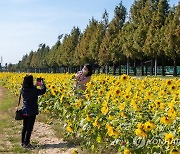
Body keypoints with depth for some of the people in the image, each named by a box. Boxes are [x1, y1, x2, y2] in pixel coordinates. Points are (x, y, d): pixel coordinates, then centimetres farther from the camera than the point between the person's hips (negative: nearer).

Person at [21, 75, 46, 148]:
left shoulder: (23, 90, 0)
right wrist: (42, 83, 6)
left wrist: (35, 85, 21)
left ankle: (23, 142, 26)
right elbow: (43, 91, -10)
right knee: (29, 128, 1)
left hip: (24, 111, 7)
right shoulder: (33, 90, -21)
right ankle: (26, 144, 5)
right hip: (32, 112, -7)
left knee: (24, 127, 17)